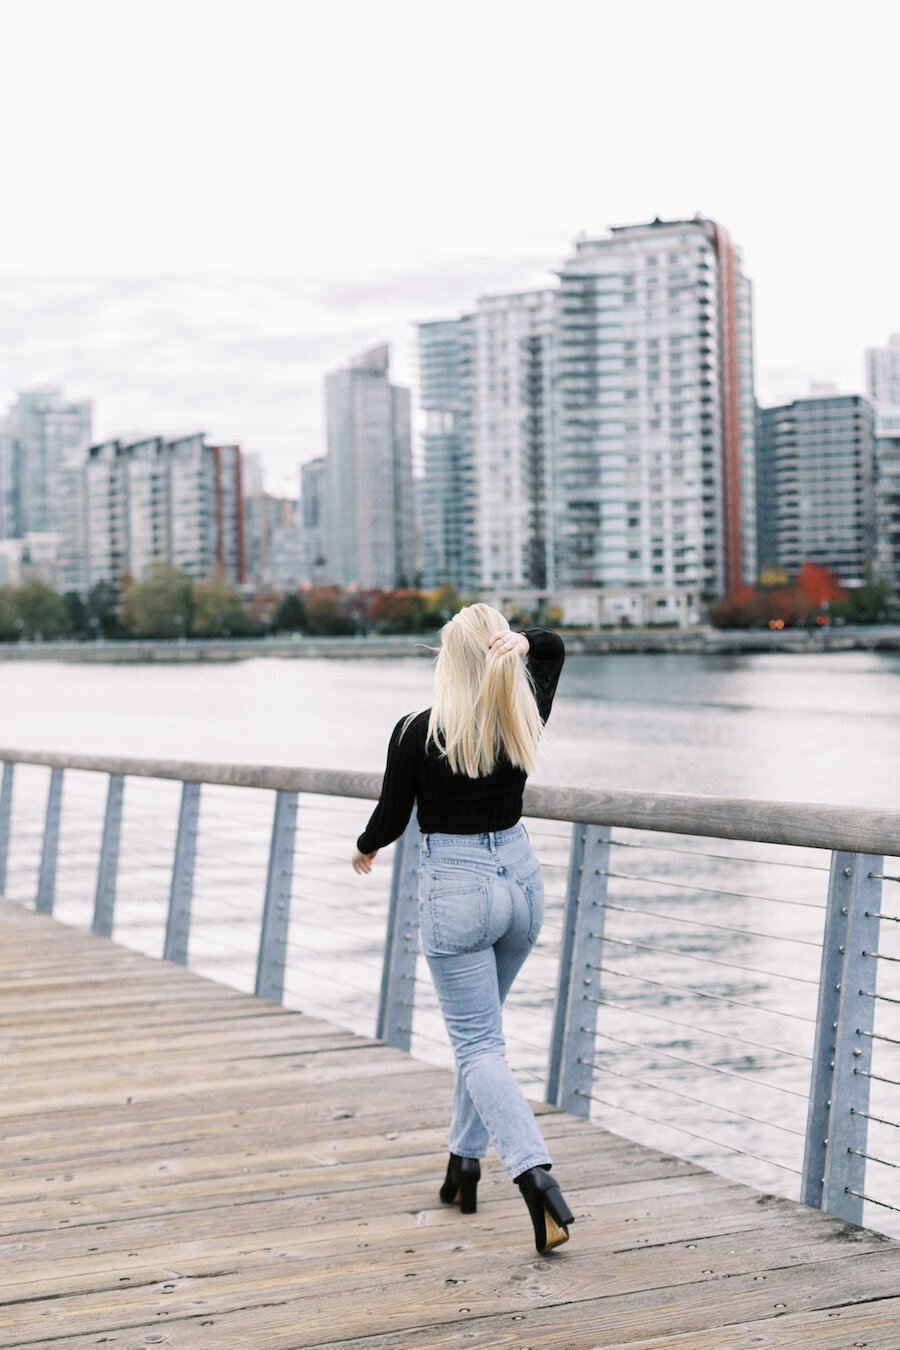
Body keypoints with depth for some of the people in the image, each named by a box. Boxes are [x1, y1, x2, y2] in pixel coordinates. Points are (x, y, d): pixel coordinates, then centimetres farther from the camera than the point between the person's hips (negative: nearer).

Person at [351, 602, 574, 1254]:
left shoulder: (417, 733, -16)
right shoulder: (525, 721, -4)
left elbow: (392, 818, -4)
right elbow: (554, 646, 14)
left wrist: (364, 848, 18)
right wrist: (520, 642, -9)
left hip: (455, 888, -5)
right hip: (521, 877, 5)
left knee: (480, 1045, -1)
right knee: (480, 1026, 23)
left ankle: (537, 1177, -19)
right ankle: (465, 1164, 32)